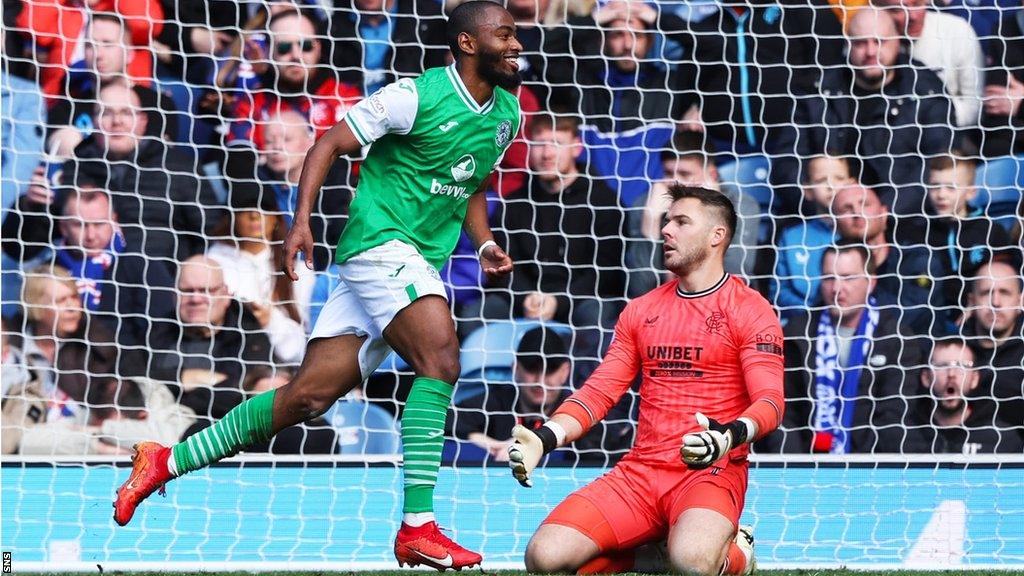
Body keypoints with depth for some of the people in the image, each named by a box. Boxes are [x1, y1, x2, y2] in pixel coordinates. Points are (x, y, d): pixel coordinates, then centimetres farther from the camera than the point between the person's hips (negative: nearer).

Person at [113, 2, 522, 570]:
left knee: (308, 396, 3)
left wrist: (484, 243, 9)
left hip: (420, 264, 8)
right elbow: (329, 144, -7)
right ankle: (418, 528, -27)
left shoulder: (507, 113, 12)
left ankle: (168, 461, 16)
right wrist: (301, 219, -18)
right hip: (380, 241, -7)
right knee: (441, 357, -28)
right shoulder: (416, 95, -12)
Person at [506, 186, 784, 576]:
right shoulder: (640, 311, 18)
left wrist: (731, 435, -32)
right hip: (639, 471, 5)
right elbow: (599, 391, 15)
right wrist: (544, 438, -4)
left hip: (711, 472, -5)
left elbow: (770, 402, -9)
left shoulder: (749, 310, 1)